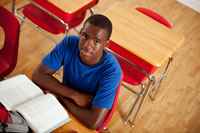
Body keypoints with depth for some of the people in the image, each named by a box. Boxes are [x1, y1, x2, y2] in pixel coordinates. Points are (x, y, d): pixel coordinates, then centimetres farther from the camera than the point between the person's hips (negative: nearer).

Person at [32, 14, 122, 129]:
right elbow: (38, 75, -16)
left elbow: (94, 122, -34)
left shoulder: (111, 70, -30)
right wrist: (74, 95, -23)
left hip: (84, 122, -4)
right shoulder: (69, 43, -18)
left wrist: (63, 98, -20)